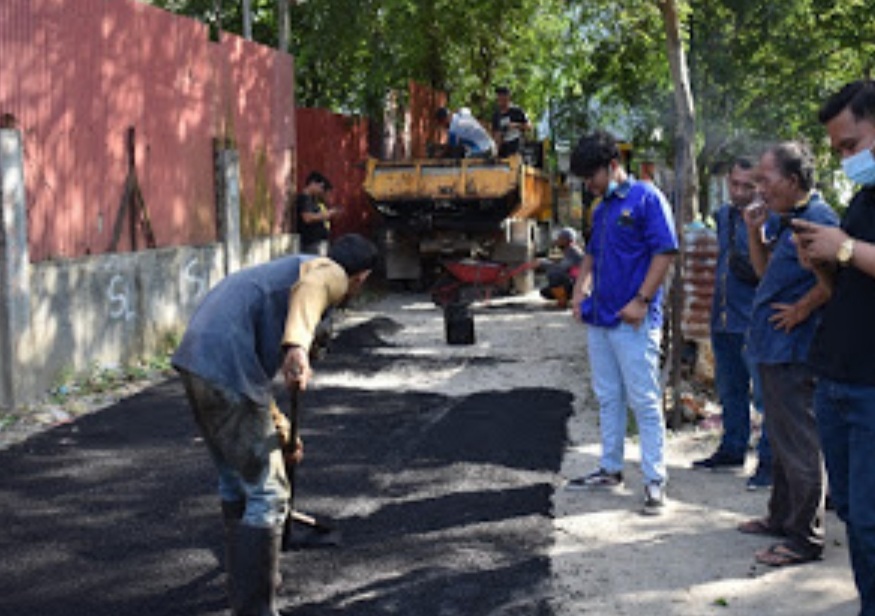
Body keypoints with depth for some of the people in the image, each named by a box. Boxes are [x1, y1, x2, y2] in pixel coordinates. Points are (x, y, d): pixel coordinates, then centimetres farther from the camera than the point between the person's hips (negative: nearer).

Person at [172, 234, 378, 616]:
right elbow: (308, 290, -23)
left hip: (194, 358, 10)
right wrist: (297, 348, -40)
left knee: (235, 481, 26)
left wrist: (281, 430, 47)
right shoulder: (330, 273, 6)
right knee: (267, 494, -2)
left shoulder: (290, 269, 32)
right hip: (227, 370, -10)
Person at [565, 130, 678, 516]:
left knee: (644, 400, -4)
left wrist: (641, 301, -18)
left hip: (633, 321, -8)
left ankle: (655, 480, 1)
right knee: (608, 398, 14)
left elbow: (666, 252, -14)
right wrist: (580, 290, 11)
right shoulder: (602, 209, 16)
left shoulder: (646, 198, -8)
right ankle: (610, 470, 24)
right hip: (599, 318, 8)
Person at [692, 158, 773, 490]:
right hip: (723, 319, 8)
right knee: (730, 391, 18)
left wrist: (755, 273, -28)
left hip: (753, 323, -8)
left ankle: (769, 460, 3)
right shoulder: (723, 214, 13)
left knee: (764, 393, -5)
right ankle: (732, 449, 31)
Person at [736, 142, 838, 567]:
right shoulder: (787, 221, 14)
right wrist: (755, 232, 10)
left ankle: (806, 538, 5)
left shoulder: (817, 219, -16)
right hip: (773, 349, 10)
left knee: (800, 446, -3)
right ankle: (781, 517, 33)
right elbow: (766, 271, 23)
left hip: (794, 352, -10)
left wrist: (802, 309, -20)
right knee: (780, 440, 20)